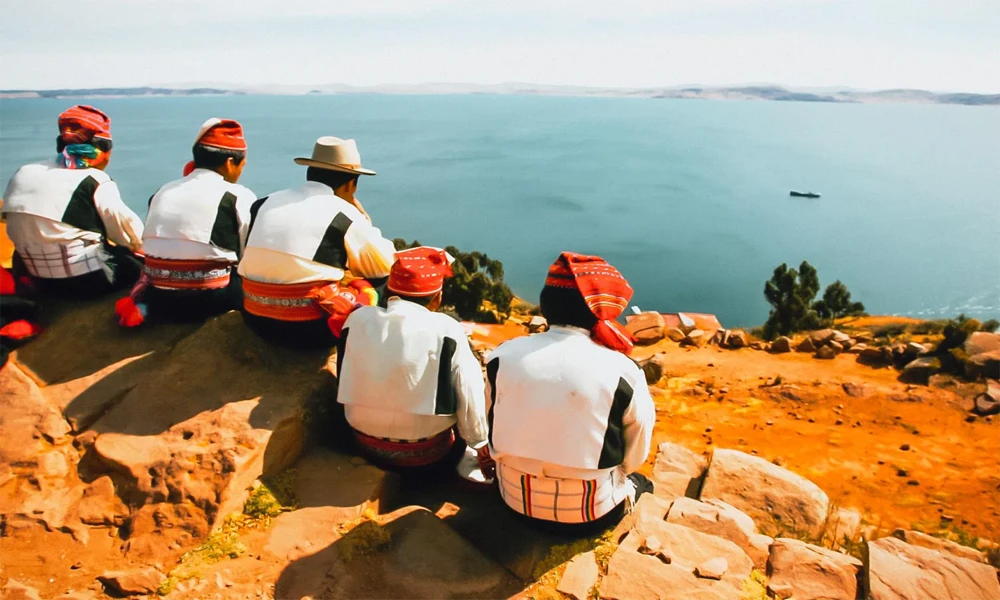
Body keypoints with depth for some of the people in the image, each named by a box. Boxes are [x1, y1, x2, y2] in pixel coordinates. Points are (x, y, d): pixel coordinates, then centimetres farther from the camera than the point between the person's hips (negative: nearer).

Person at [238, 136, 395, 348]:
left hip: (257, 320, 7)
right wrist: (364, 220, 13)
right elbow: (386, 265, 2)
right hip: (312, 328, -6)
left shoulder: (265, 204, 6)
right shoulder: (343, 215, -9)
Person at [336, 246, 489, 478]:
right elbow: (469, 396, -12)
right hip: (427, 455, -4)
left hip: (366, 445, 4)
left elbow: (345, 386, 3)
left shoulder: (357, 319, -10)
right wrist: (480, 443, 6)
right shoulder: (447, 330, -21)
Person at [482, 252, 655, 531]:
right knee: (637, 481, 29)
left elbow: (496, 433, 2)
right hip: (590, 513, -2)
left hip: (515, 499, 3)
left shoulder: (502, 357, -12)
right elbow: (633, 459, -5)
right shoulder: (622, 372, -20)